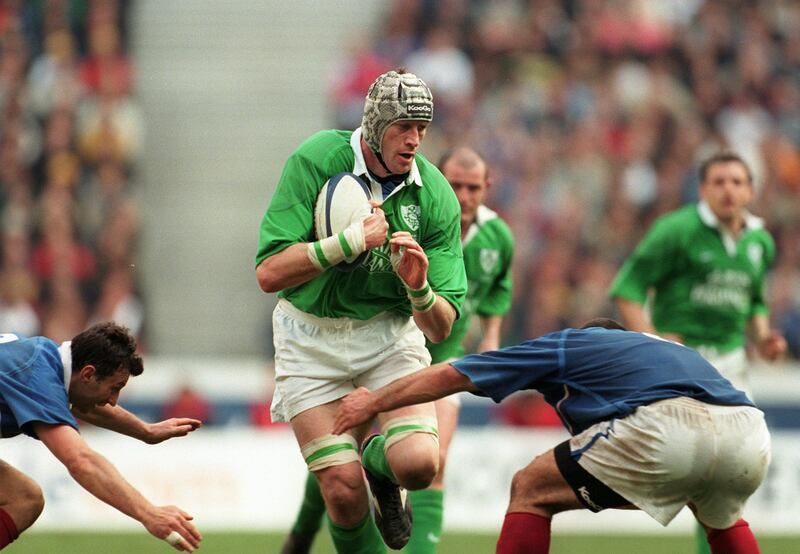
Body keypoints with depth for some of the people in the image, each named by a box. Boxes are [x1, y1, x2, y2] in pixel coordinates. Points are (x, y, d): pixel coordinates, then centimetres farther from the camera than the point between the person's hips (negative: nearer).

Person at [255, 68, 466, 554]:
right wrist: (352, 241, -29)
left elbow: (441, 329, -8)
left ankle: (379, 460, 17)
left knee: (419, 463, -20)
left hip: (390, 334, 1)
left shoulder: (436, 196, -12)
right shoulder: (315, 161, -16)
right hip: (311, 336, -1)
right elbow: (270, 273, -21)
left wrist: (418, 288, -30)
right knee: (343, 488, -12)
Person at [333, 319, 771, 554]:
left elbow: (450, 375, 29)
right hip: (752, 433, 6)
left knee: (531, 492, 15)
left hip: (666, 429, -6)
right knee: (722, 517, 40)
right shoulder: (665, 348, 41)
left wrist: (373, 402, 43)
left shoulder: (567, 344, 26)